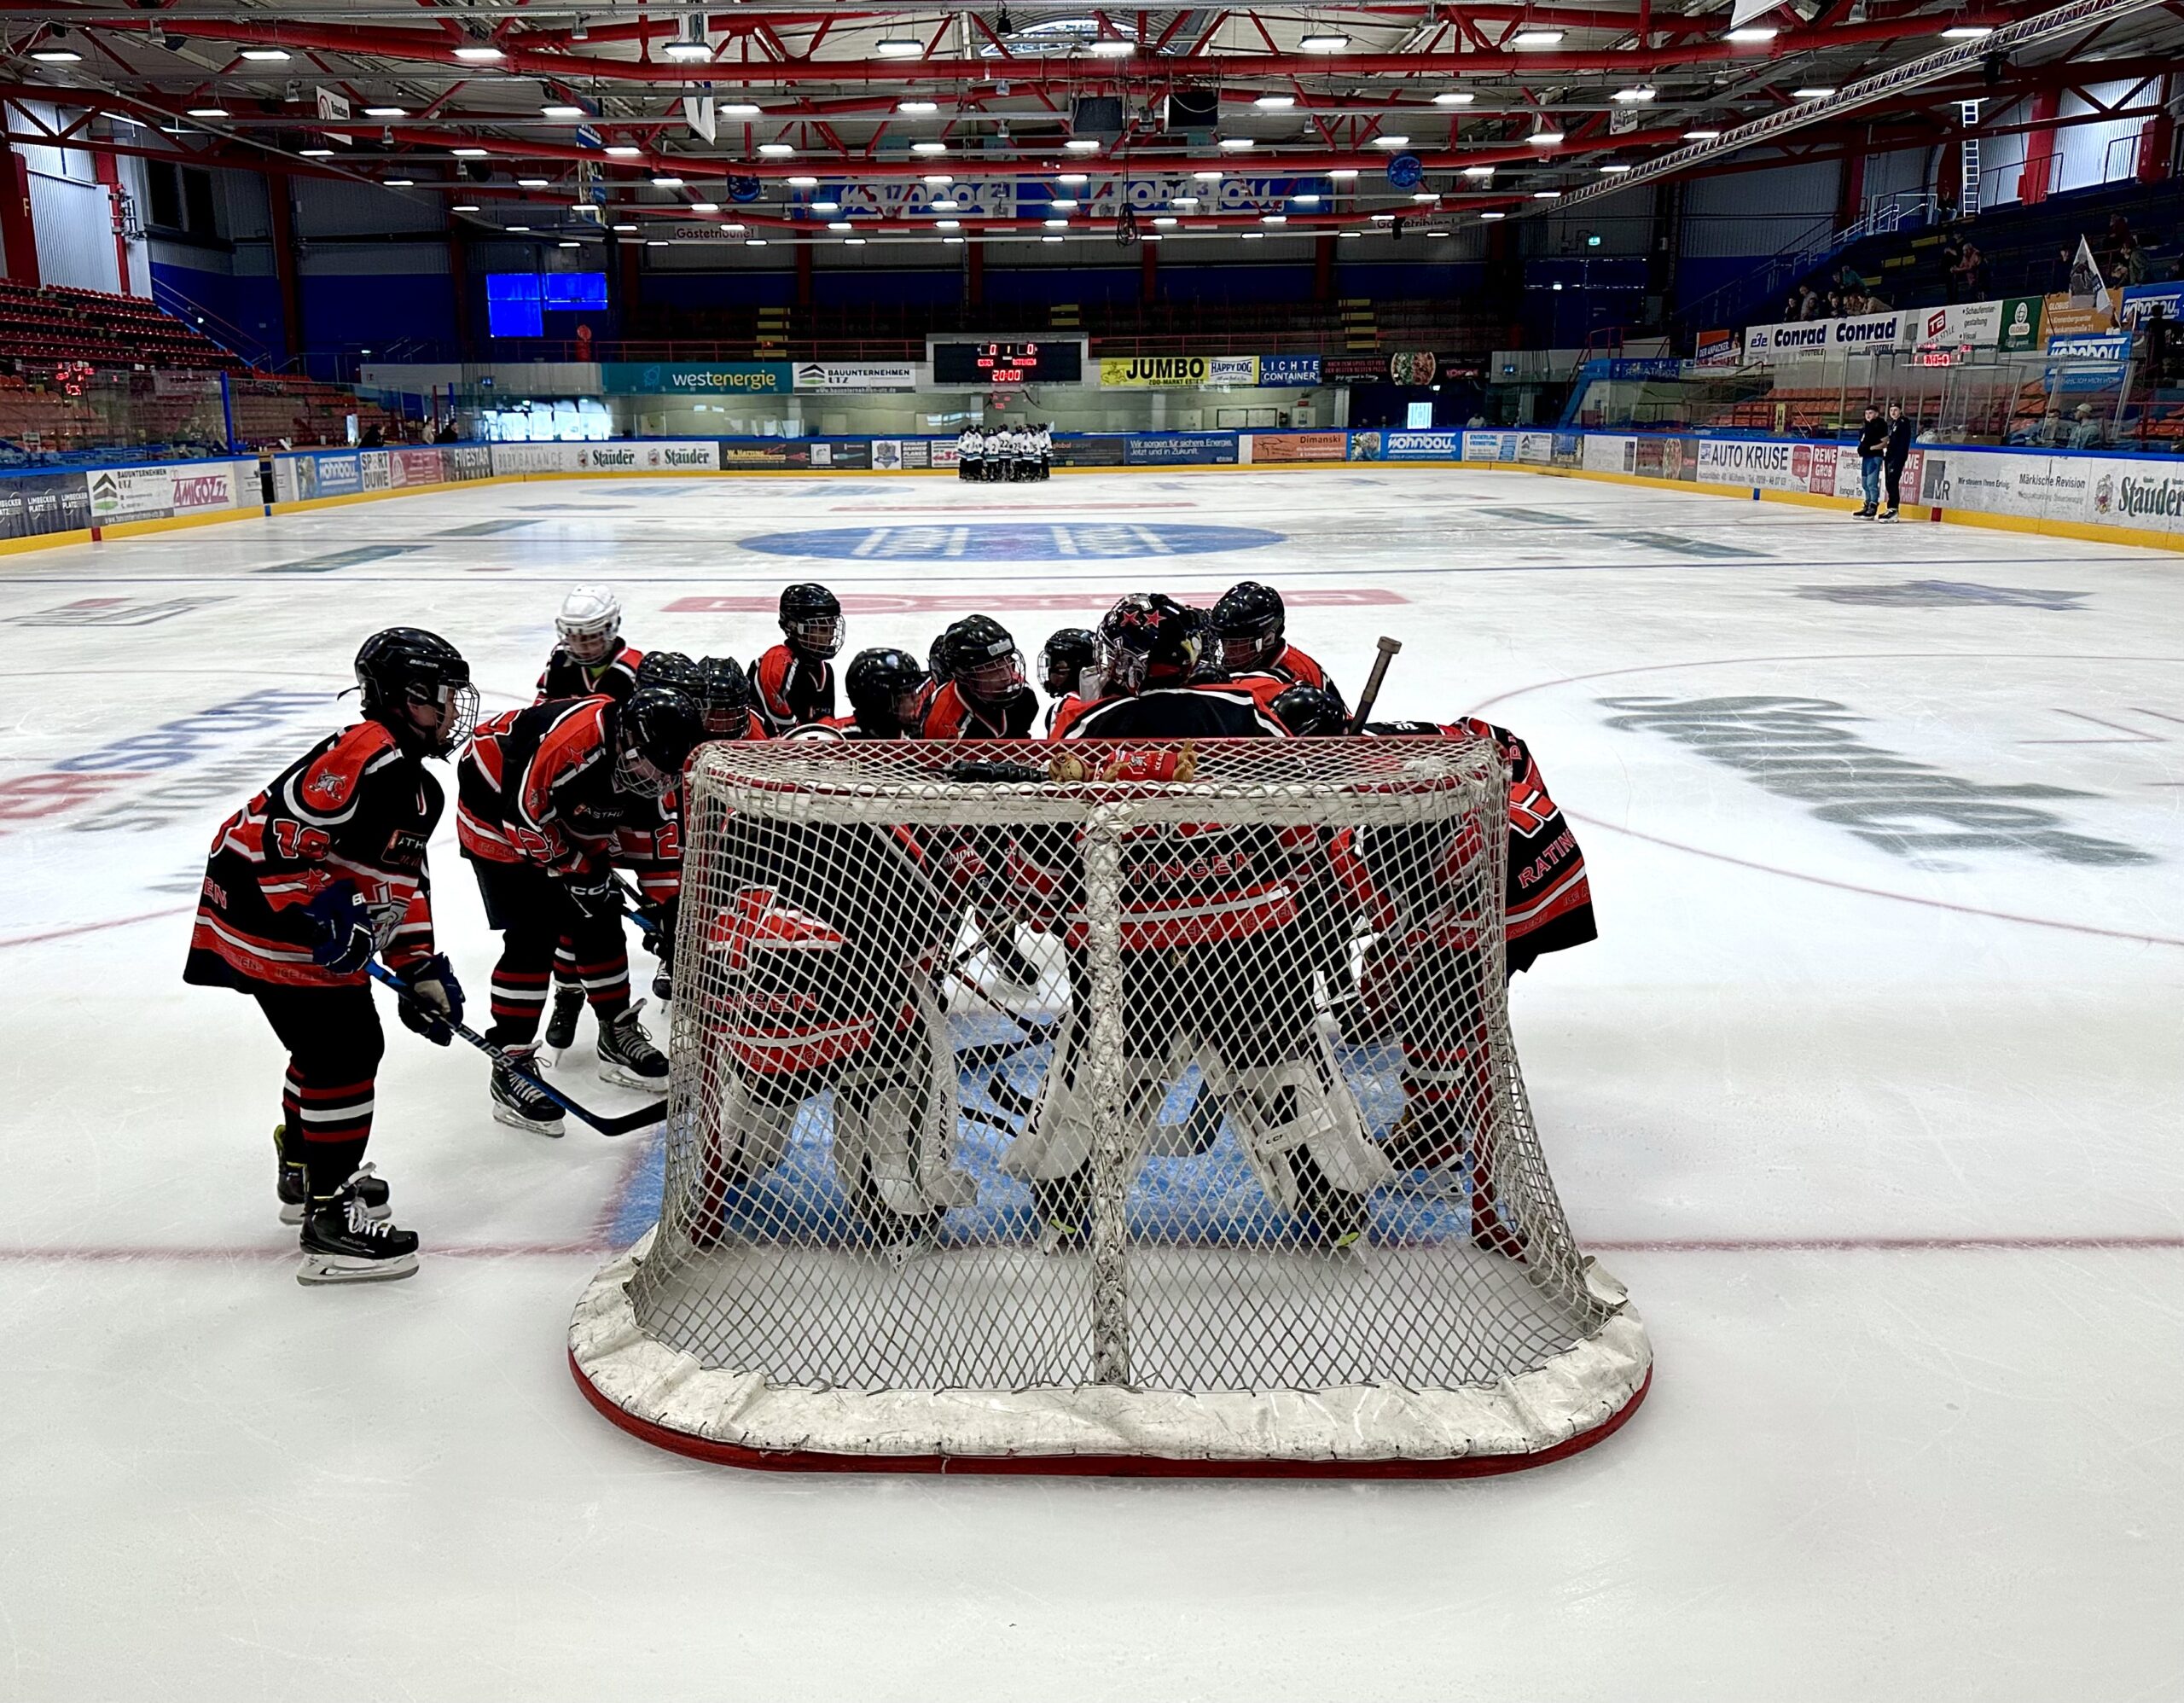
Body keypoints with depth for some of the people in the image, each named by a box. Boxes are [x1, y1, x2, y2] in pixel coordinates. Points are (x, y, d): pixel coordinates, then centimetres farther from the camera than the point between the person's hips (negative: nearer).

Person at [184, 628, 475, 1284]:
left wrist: (421, 970, 14)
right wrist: (321, 915, -28)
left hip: (321, 919, 11)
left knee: (339, 1044, 23)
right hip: (270, 914, -11)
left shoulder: (417, 786, 14)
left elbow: (405, 880, 18)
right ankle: (331, 1219, -4)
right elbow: (284, 826, -28)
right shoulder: (365, 757, -20)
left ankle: (303, 1171, 43)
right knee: (343, 1052, -10)